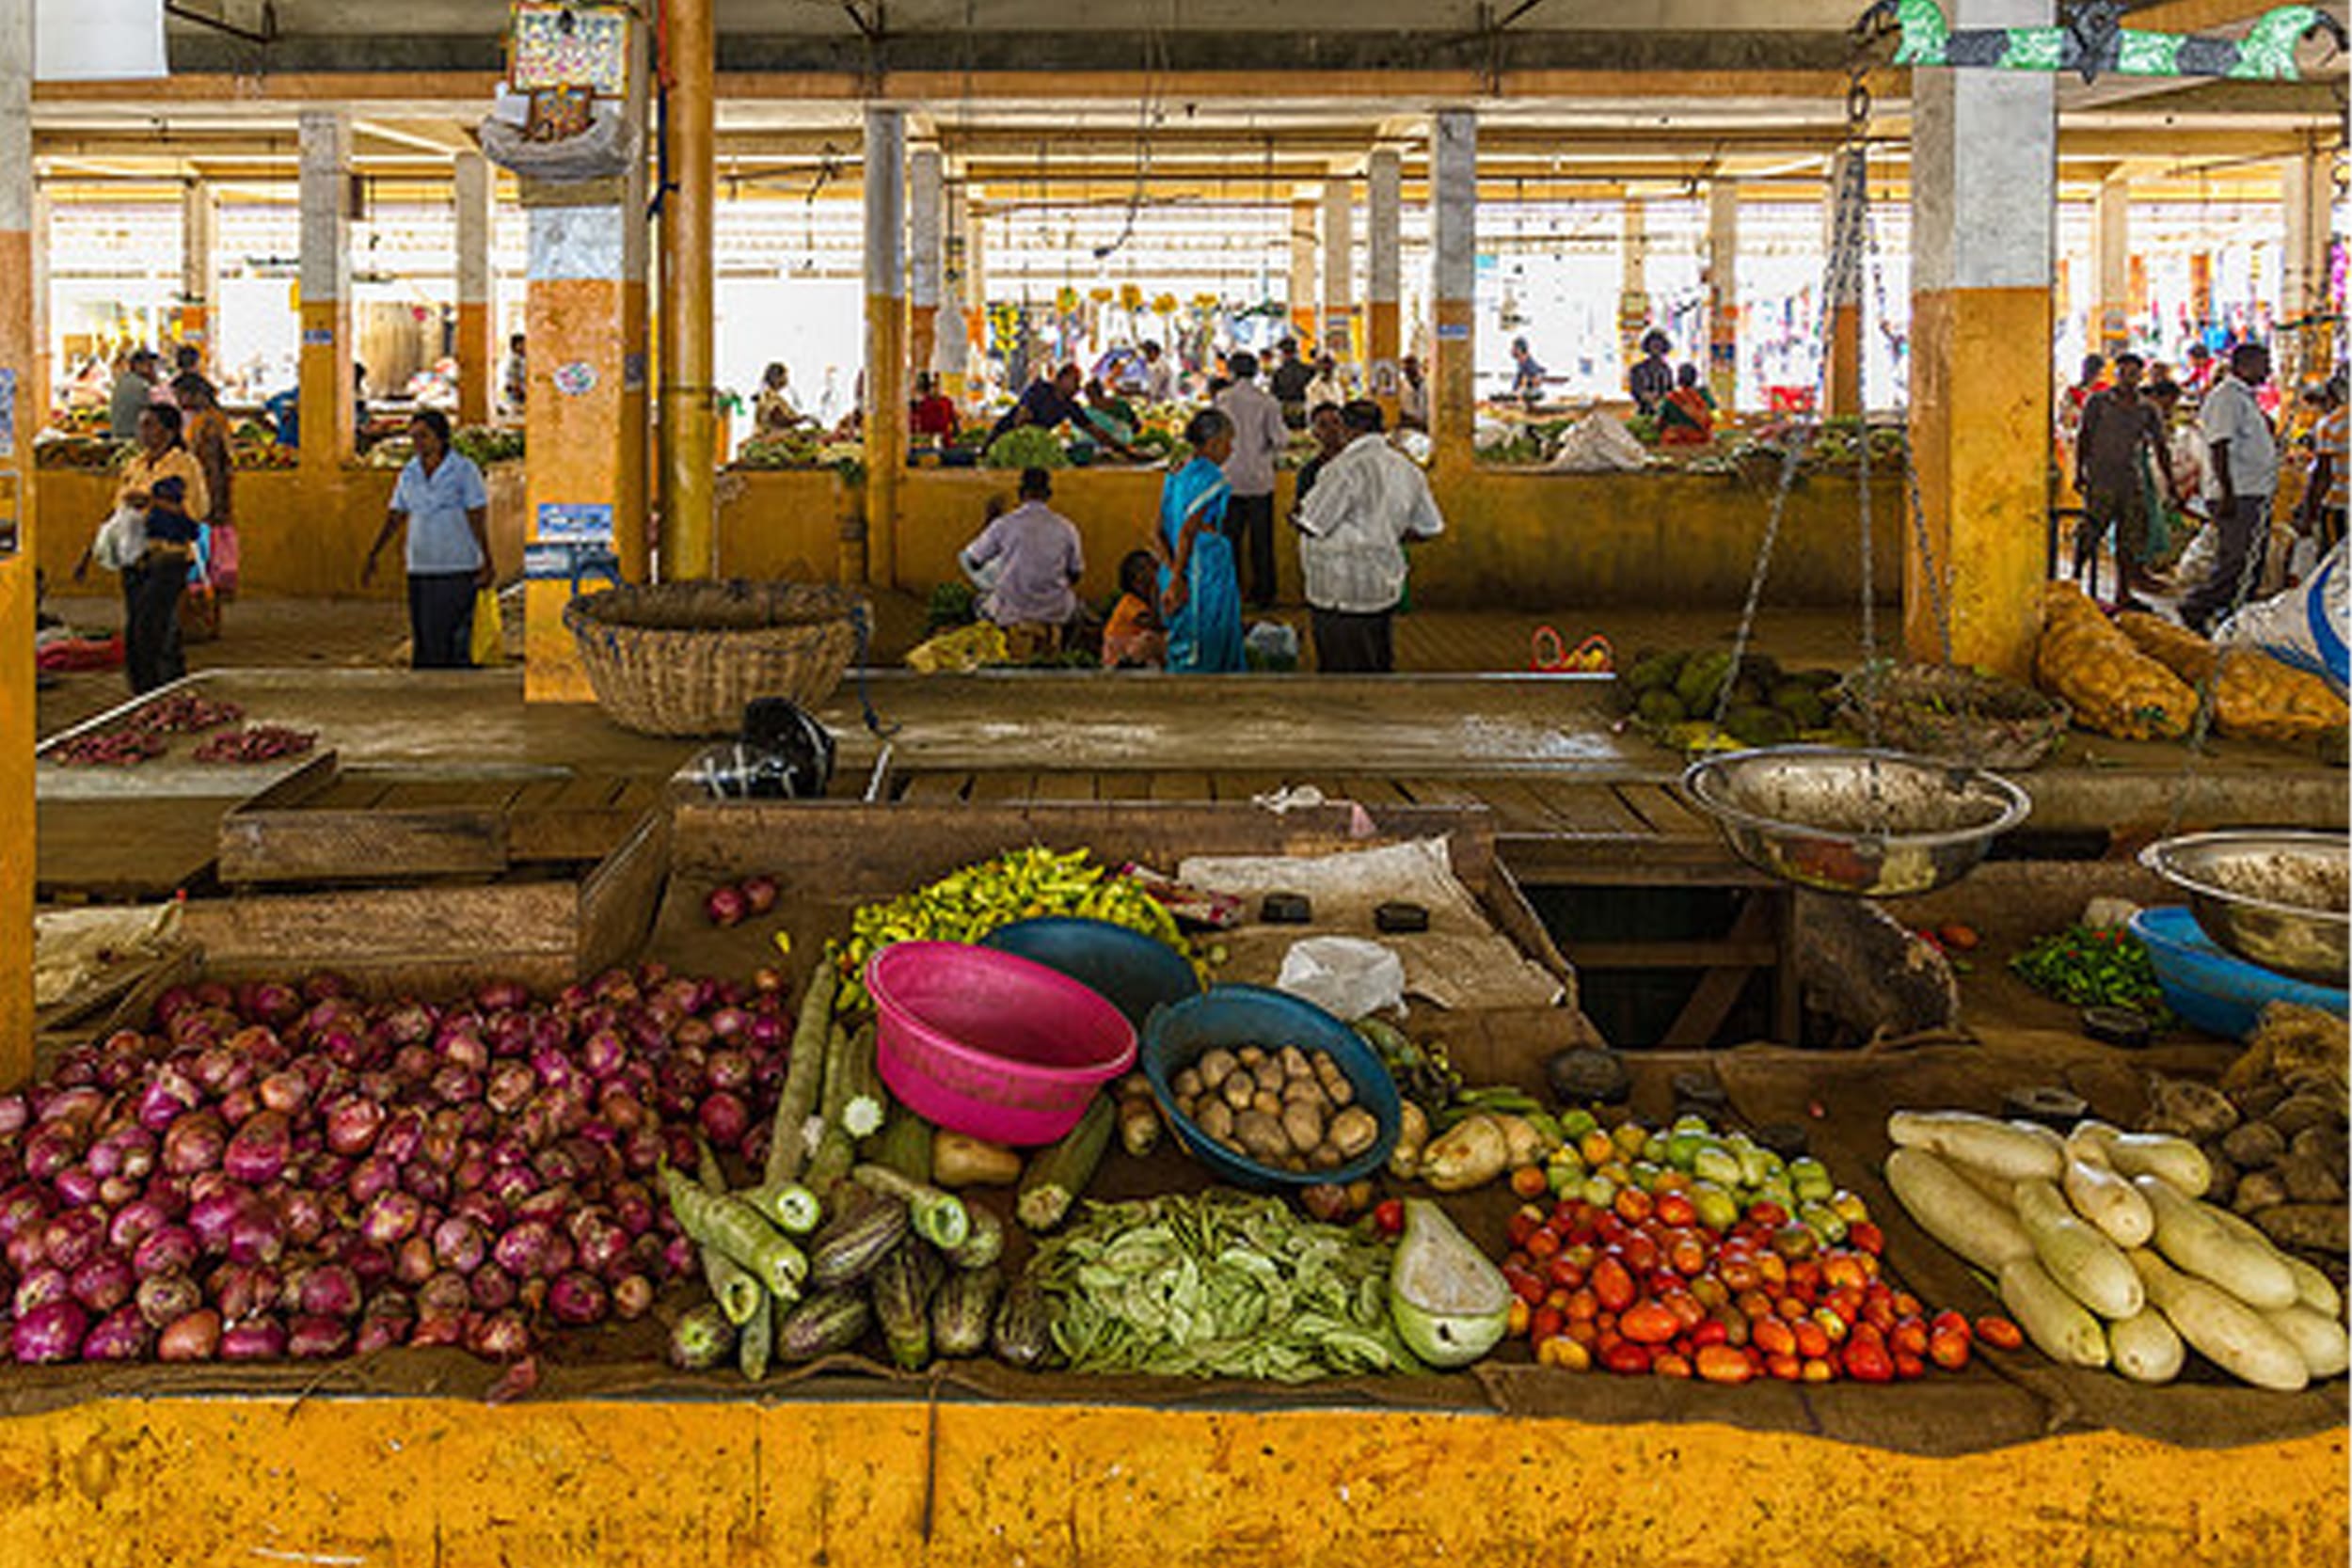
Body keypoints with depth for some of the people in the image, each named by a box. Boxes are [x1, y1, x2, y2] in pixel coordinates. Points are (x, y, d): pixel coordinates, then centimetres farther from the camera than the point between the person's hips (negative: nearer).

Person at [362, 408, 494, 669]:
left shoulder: (465, 470, -6)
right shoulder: (410, 473, 8)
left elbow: (478, 519, -8)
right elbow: (394, 519, 12)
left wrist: (487, 564, -16)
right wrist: (372, 558, 5)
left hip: (458, 570, -5)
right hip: (420, 569, 5)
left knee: (455, 642, -8)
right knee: (424, 645, 4)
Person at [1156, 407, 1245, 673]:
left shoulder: (1175, 476, 10)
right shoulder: (1211, 479, -14)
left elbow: (1158, 536, 5)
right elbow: (1187, 532, -19)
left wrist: (1173, 569, -4)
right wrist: (1177, 580, -15)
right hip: (1207, 573, -8)